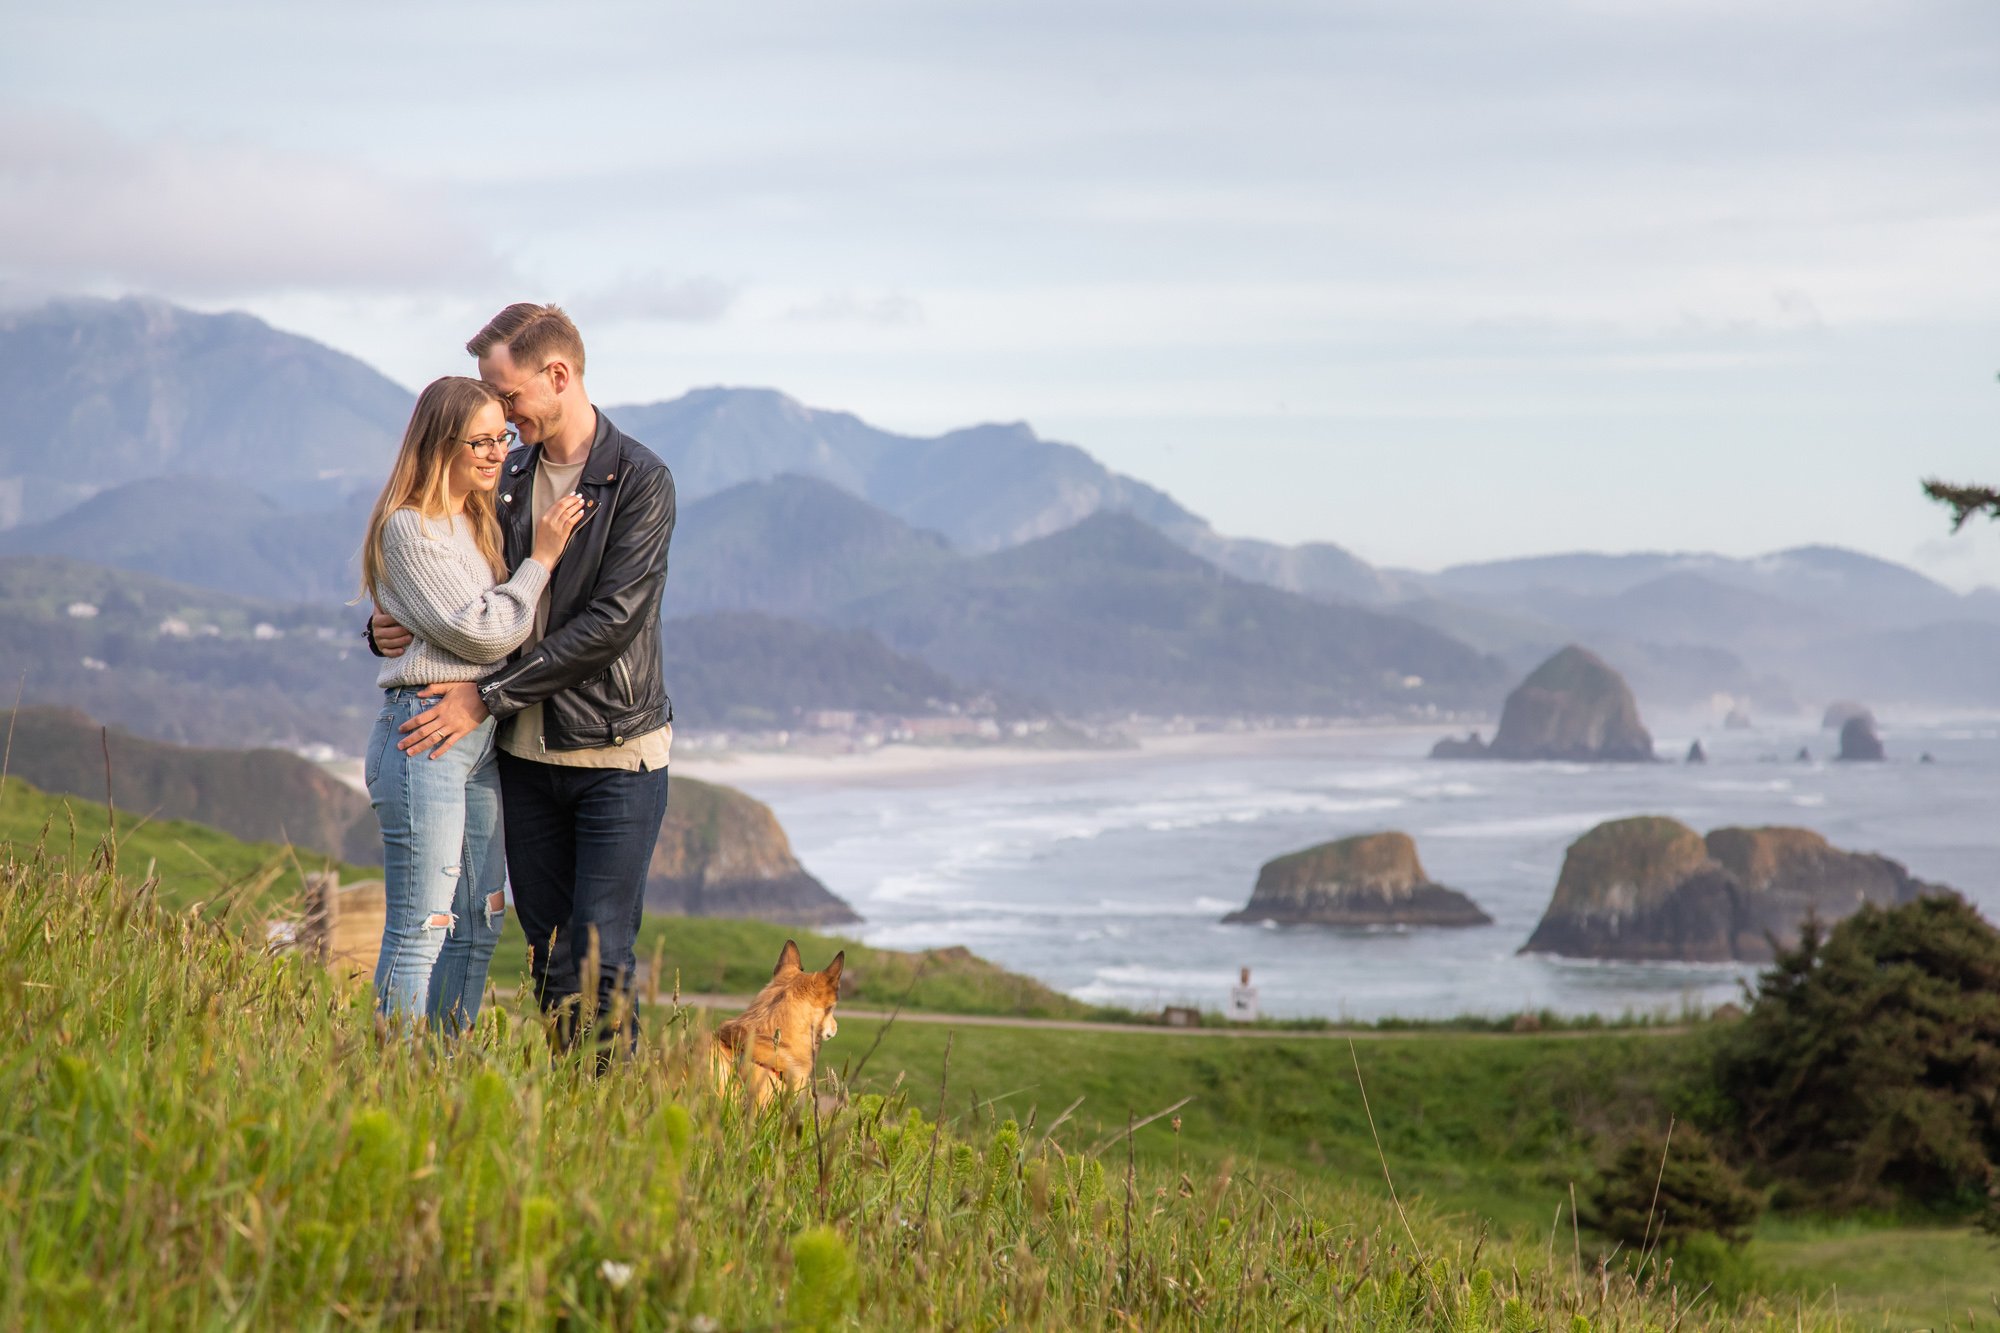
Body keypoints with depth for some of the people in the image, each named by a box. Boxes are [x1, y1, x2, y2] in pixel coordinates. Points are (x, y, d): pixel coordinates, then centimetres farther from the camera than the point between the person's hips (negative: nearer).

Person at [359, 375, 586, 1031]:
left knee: (479, 927, 11)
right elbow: (480, 632, -14)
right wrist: (540, 560, -8)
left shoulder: (481, 520, 16)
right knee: (420, 929, -6)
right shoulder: (408, 527, -10)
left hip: (483, 735, 9)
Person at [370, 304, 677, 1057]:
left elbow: (612, 622, -18)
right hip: (526, 753, 6)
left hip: (616, 750, -6)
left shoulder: (639, 481, -9)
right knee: (548, 953, 8)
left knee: (600, 952, -8)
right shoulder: (505, 481, 10)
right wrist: (389, 629, -3)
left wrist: (489, 698, -19)